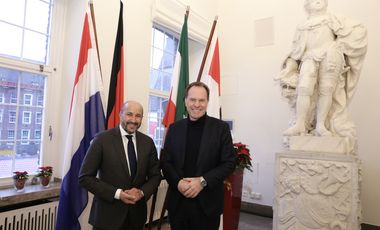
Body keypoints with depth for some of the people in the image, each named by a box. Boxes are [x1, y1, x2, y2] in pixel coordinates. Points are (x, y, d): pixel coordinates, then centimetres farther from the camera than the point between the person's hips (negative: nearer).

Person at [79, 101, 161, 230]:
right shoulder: (102, 139, -11)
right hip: (107, 215, -3)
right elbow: (85, 177, -11)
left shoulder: (148, 142, 0)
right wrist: (117, 193, -19)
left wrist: (142, 192, -13)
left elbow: (155, 175, 5)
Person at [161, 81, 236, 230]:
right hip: (178, 201, 2)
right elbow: (165, 161, 5)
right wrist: (178, 182, -12)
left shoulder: (221, 128, -3)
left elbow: (229, 163, -5)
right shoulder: (174, 128, 4)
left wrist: (203, 181, -16)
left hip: (208, 202, -2)